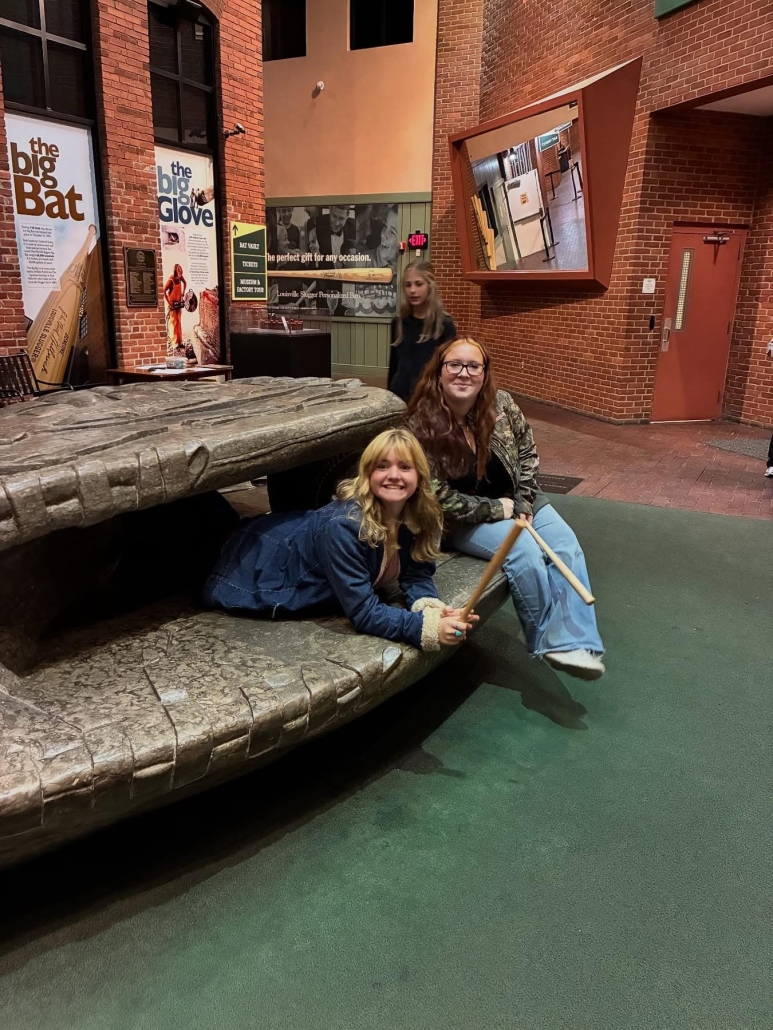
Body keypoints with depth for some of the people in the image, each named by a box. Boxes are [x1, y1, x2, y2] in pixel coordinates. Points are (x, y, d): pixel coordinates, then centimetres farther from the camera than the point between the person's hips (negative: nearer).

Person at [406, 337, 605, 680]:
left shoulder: (502, 404, -7)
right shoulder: (422, 427, -19)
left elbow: (527, 452, 6)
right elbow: (439, 497, -18)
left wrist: (524, 502, -5)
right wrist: (496, 509, -16)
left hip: (514, 499, 5)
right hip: (464, 518, -5)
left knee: (566, 545, -16)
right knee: (526, 551, -27)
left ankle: (572, 642, -17)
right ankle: (550, 642, -10)